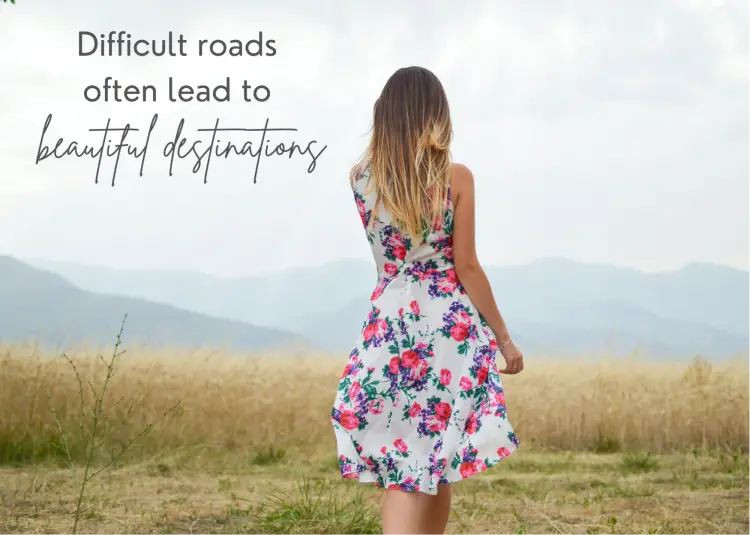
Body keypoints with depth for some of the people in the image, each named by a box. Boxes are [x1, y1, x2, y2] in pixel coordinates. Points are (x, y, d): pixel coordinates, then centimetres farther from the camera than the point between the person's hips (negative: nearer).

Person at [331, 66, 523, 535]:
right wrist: (504, 337, 3)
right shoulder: (455, 178, -8)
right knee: (439, 466, 9)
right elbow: (467, 268, -8)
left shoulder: (361, 177, 1)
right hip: (452, 329, -2)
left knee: (401, 467, 6)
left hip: (389, 326, 2)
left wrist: (393, 136, 17)